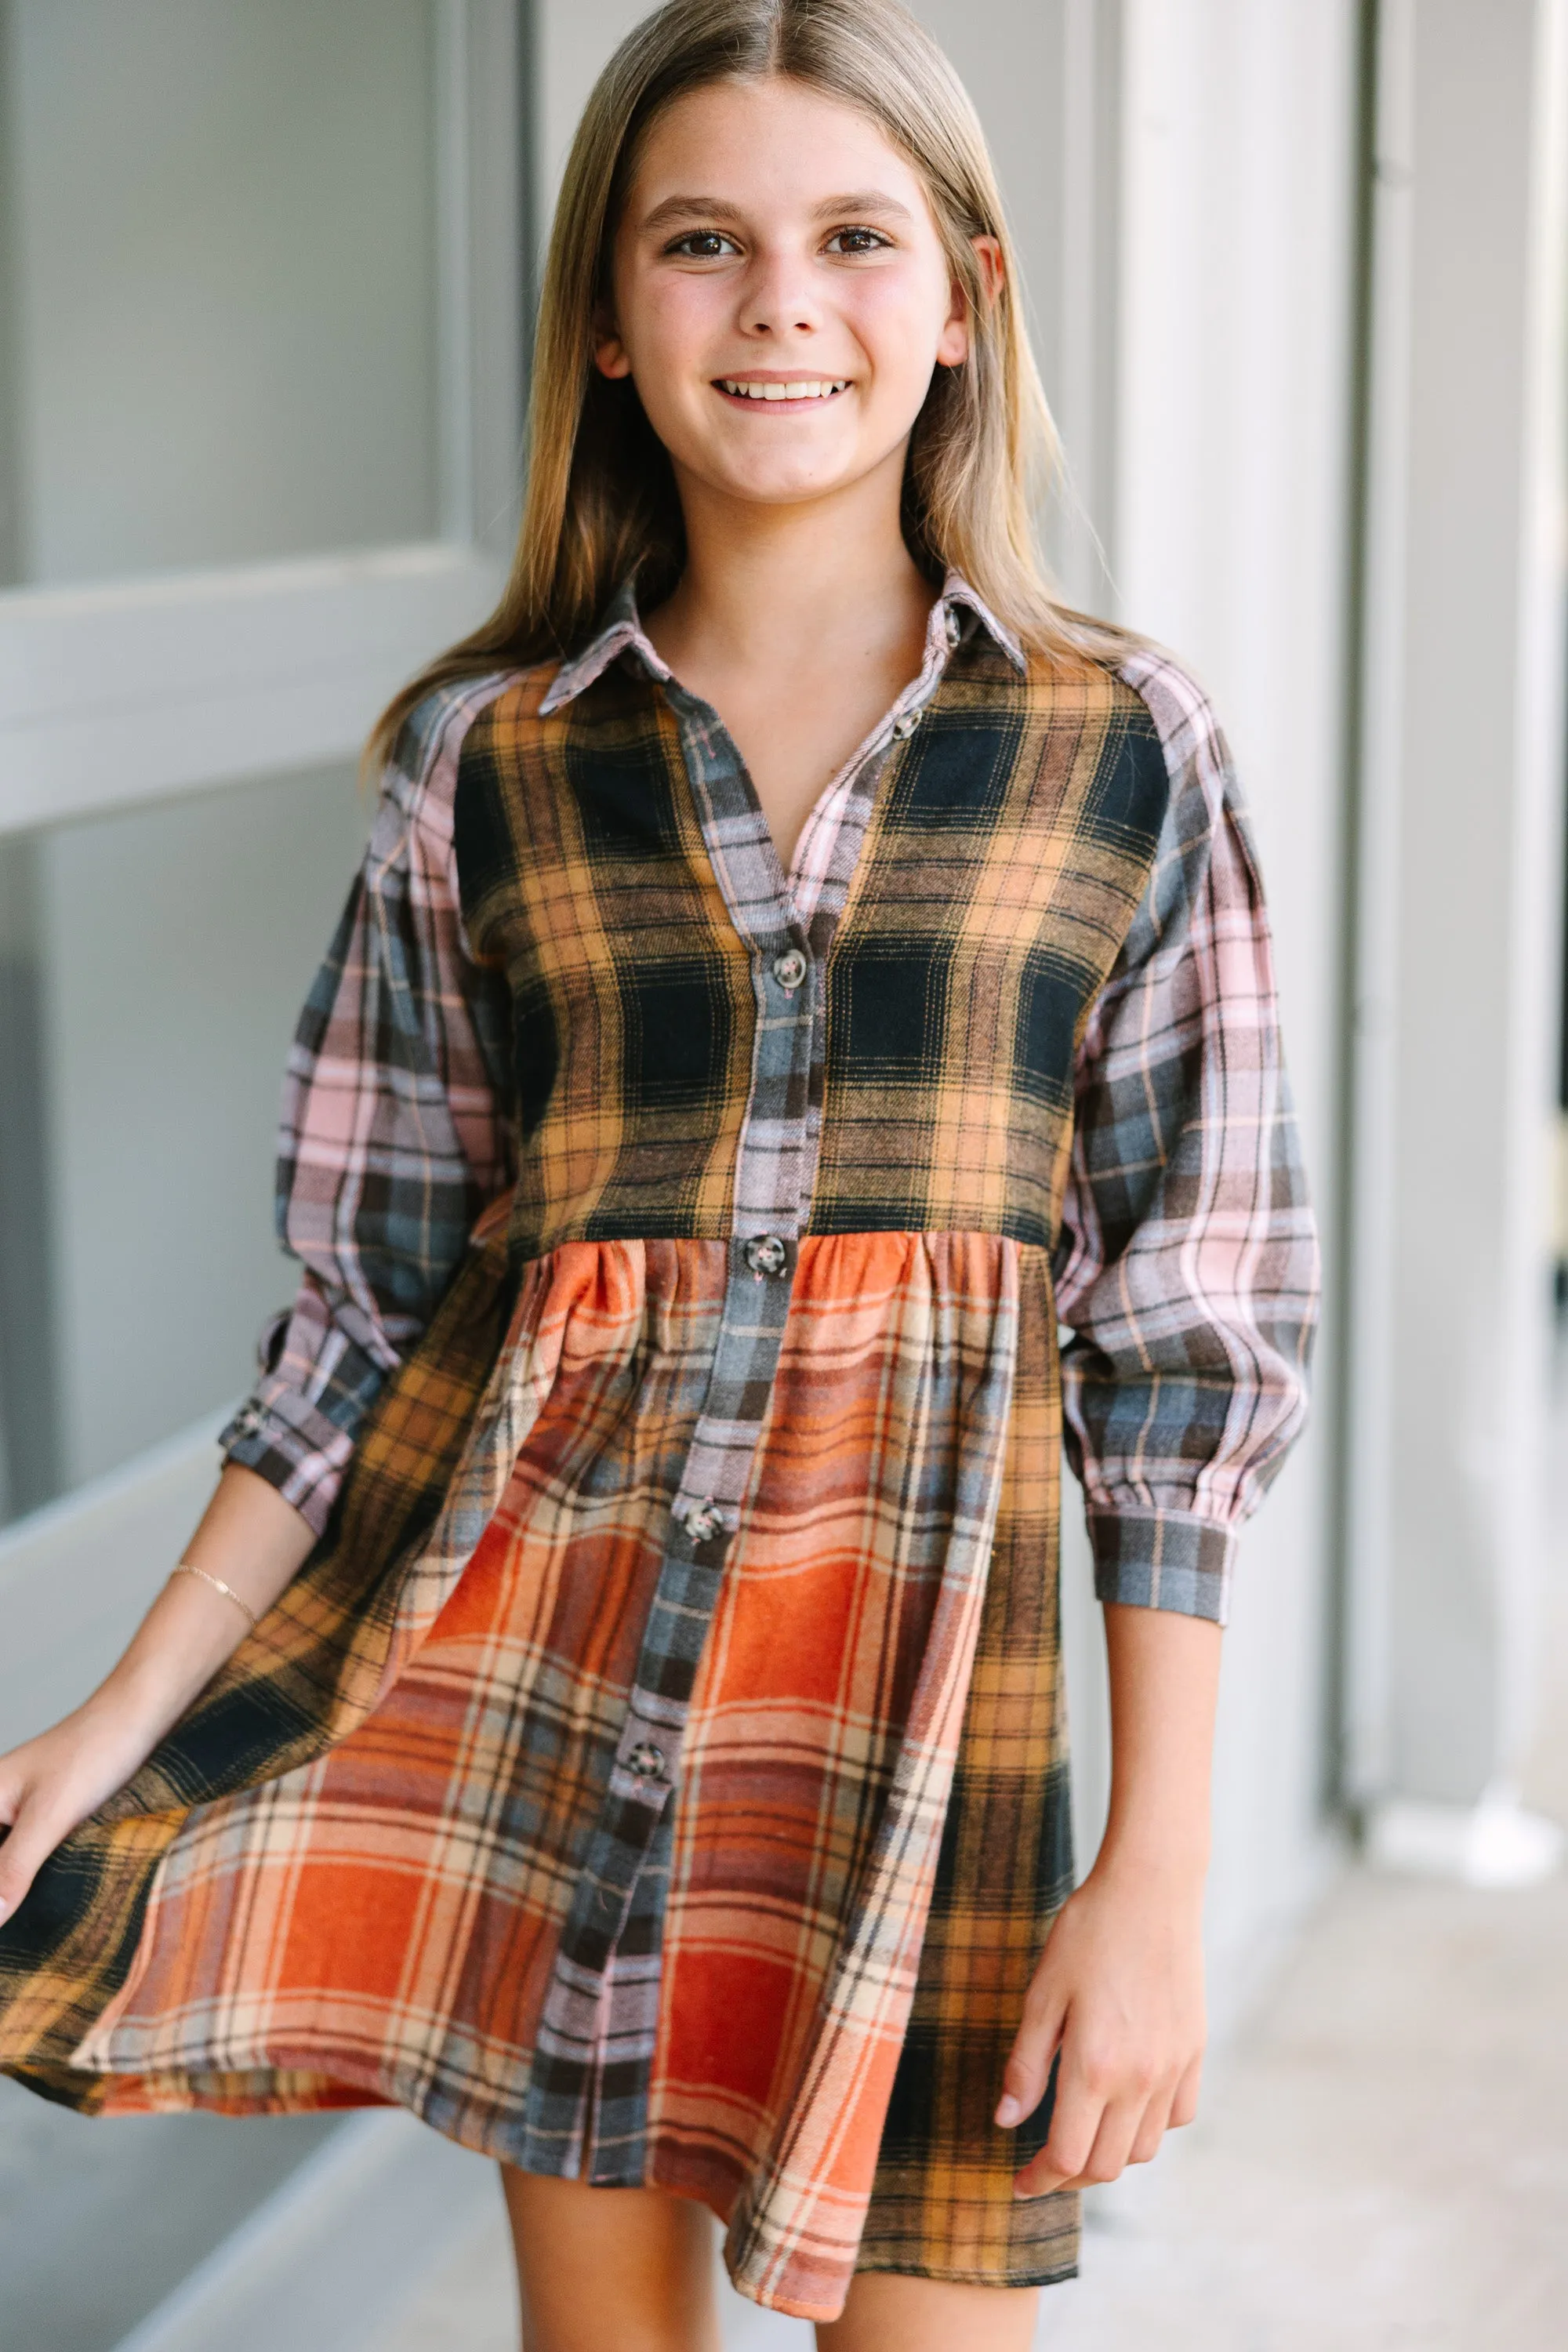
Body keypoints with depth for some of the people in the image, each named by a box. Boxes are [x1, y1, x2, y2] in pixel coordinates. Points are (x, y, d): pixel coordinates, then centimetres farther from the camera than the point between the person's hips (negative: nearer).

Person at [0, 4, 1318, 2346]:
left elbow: (1193, 1340, -2)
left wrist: (1159, 1873, -6)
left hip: (925, 1608, -1)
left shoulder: (1126, 755, -1)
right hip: (531, 1605, 2)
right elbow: (377, 1305, 6)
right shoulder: (484, 768, 2)